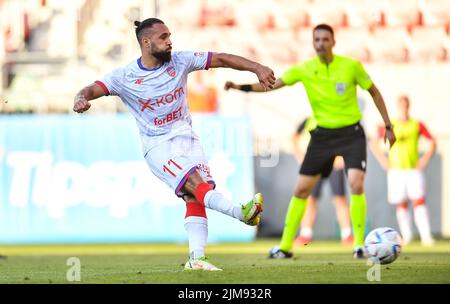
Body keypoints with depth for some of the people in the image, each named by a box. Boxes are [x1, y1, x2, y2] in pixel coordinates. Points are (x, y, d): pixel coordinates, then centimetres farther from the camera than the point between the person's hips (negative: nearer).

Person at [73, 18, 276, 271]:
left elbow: (221, 59, 1)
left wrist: (257, 68, -7)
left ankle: (196, 258, -14)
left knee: (195, 198, -11)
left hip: (186, 137, 4)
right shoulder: (125, 77, -8)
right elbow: (95, 88, -18)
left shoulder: (180, 61, 1)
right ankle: (241, 212, -41)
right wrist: (82, 98, -43)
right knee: (195, 183, -27)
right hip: (158, 146, -4)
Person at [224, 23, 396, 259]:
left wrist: (388, 126, 4)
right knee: (301, 189, 2)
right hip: (322, 134, 3)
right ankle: (285, 246, 12)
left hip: (351, 133, -3)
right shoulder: (304, 70, -5)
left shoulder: (351, 66, -9)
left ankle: (359, 244, -9)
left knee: (356, 185, -20)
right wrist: (241, 87, -22)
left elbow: (374, 92, 4)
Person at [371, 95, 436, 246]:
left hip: (414, 169, 0)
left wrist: (425, 159, 3)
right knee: (401, 204, 1)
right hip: (396, 169, 0)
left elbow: (432, 142, 12)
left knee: (419, 200, -13)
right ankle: (406, 235, 13)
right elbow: (374, 144, 8)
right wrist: (383, 161, 0)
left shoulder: (417, 125, 6)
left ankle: (426, 235, -19)